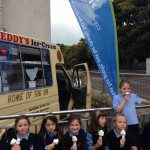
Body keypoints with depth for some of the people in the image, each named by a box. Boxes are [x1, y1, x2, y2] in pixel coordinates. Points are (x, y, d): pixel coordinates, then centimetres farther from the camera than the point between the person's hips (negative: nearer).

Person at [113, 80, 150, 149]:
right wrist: (124, 100, -16)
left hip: (134, 123, 4)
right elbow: (118, 110, -15)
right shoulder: (116, 97, -7)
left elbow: (141, 101, 19)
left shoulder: (133, 96, 3)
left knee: (137, 141, 17)